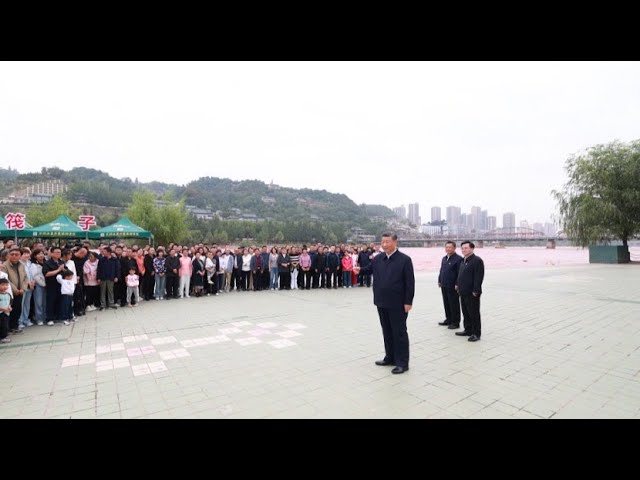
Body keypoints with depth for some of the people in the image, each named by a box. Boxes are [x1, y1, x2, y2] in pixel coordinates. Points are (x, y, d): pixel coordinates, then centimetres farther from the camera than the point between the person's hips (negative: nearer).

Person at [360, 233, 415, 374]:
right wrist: (359, 270, -6)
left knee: (399, 332, 4)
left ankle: (402, 363, 15)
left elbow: (410, 282, -11)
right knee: (387, 331, 16)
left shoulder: (404, 259, -10)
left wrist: (408, 302, -14)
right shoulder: (378, 258, 6)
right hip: (382, 302, 6)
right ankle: (390, 357, 31)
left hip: (397, 304, -6)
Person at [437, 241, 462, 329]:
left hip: (452, 287, -8)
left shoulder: (458, 259, -11)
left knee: (454, 305, 2)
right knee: (446, 304, 16)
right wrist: (439, 281, 16)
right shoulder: (444, 258, 15)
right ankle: (448, 319, 29)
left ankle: (455, 322, 13)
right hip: (444, 286, 8)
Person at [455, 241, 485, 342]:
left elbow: (479, 277, -18)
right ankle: (468, 330, 29)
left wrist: (475, 291, -20)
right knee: (466, 313, 17)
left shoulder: (477, 260, -13)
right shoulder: (463, 261, 15)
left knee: (474, 314, 1)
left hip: (472, 293, -9)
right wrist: (458, 285, 14)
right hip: (463, 292, 9)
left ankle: (476, 334, 11)